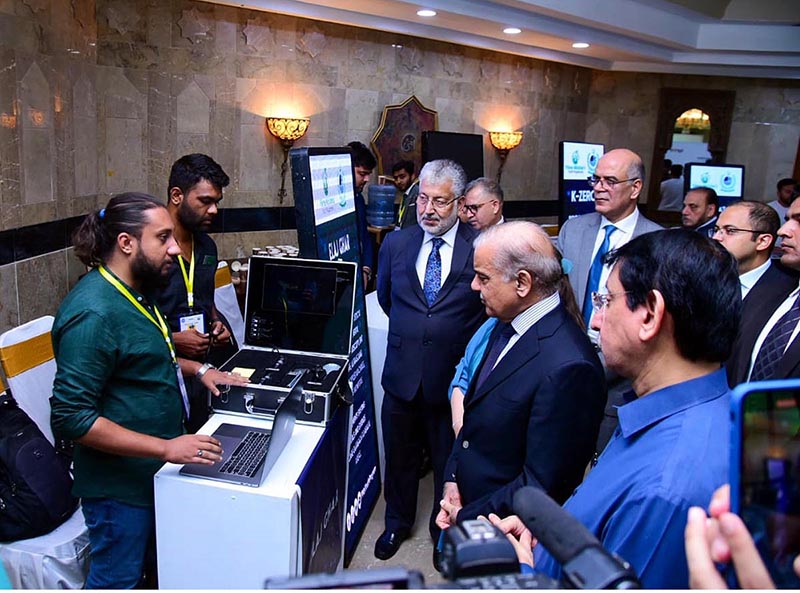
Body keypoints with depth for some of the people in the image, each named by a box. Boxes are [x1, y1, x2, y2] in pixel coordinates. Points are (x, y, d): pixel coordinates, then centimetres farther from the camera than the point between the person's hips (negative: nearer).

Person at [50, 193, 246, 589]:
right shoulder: (93, 312, -27)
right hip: (119, 485, -9)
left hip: (152, 473, 9)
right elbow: (71, 418, -28)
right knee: (117, 581, 13)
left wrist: (196, 369, 8)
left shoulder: (135, 292, 4)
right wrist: (165, 448, -30)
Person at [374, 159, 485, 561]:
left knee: (450, 463, 18)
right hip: (402, 375, 3)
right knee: (399, 458, 21)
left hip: (454, 377, -3)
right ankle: (398, 522, 46)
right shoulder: (396, 244, -1)